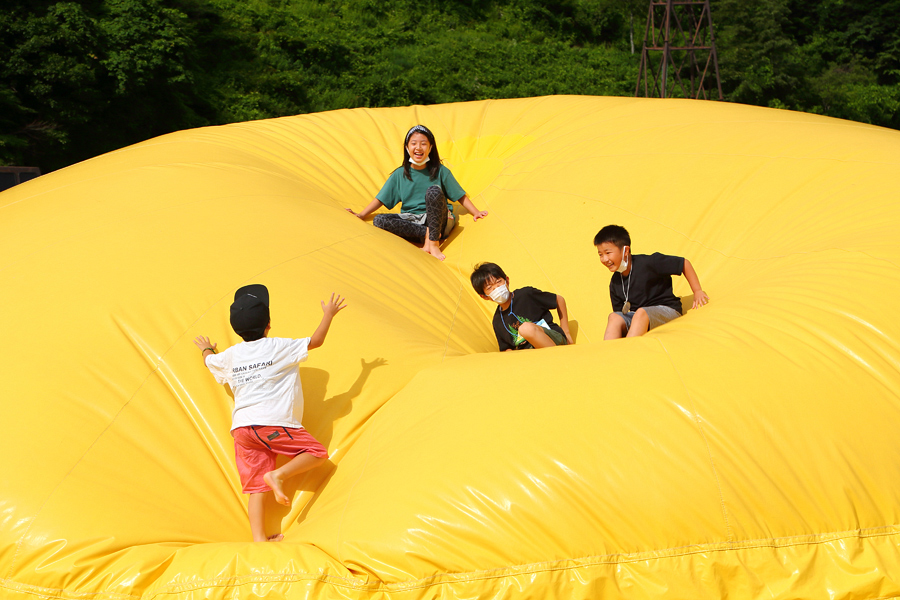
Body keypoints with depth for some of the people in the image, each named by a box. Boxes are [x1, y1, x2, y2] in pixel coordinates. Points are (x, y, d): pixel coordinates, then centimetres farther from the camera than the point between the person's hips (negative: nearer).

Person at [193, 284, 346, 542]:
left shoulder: (230, 355, 13)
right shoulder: (279, 348, -1)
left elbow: (210, 362, 35)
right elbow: (316, 341, 5)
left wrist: (207, 349, 58)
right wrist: (329, 314, 19)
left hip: (242, 428, 6)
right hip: (274, 423, -5)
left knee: (256, 487, 5)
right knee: (317, 453, 6)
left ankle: (259, 539, -4)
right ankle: (278, 474, -14)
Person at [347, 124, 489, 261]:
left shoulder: (440, 171, 3)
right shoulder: (400, 174, 7)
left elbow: (460, 195, 6)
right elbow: (381, 199, 10)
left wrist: (476, 212, -6)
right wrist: (360, 215, 0)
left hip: (437, 221, -2)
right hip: (410, 221, 2)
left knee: (434, 190, -30)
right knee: (378, 220, -23)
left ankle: (433, 242, -30)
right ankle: (427, 234, -26)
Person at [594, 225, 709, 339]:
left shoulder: (647, 263, -12)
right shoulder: (615, 283, 5)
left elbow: (684, 263, -5)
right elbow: (619, 311, 13)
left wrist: (697, 291, -4)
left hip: (667, 310, -5)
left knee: (641, 313, -36)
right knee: (614, 317, -24)